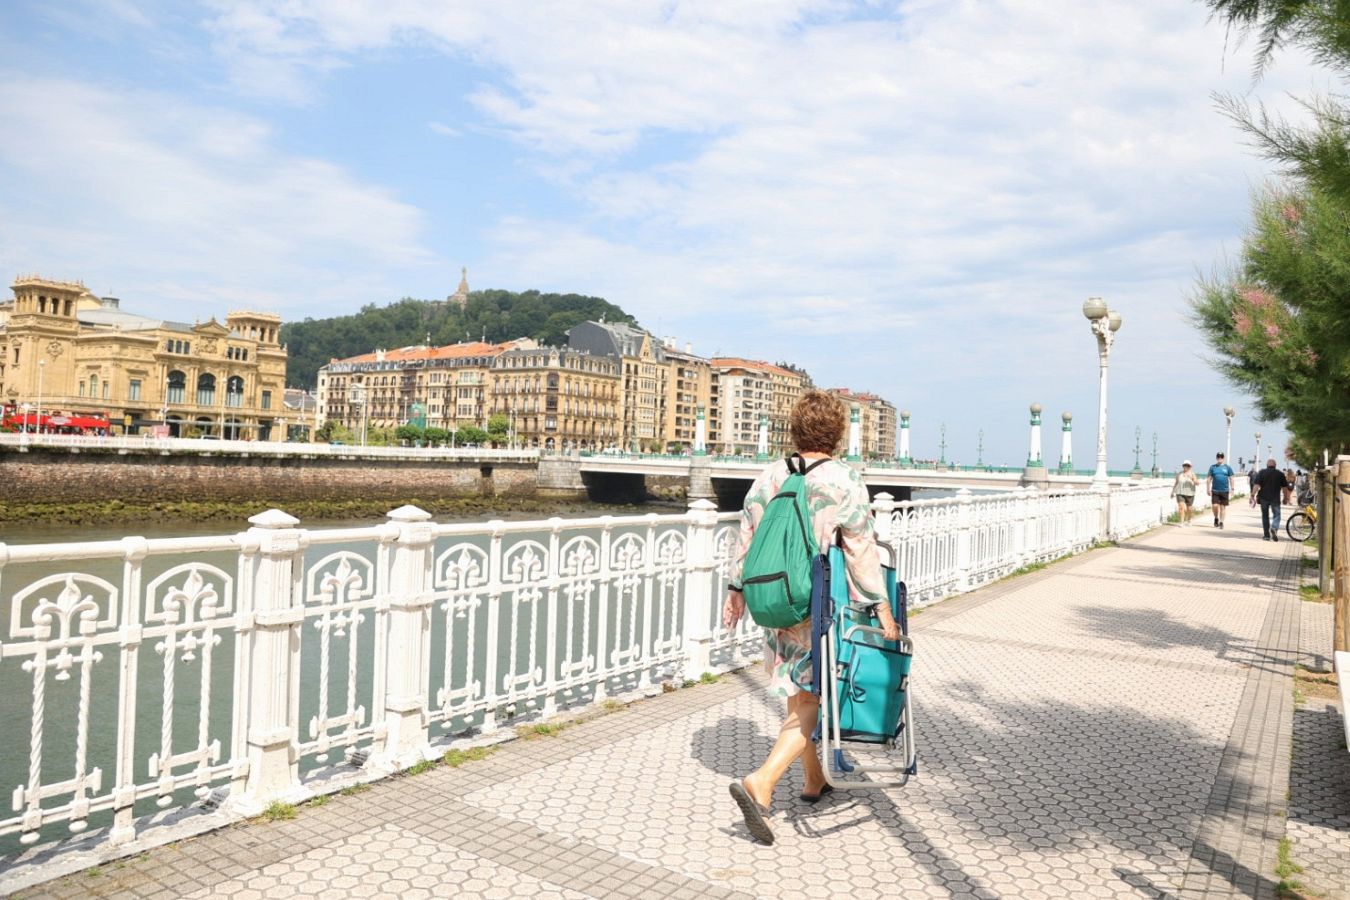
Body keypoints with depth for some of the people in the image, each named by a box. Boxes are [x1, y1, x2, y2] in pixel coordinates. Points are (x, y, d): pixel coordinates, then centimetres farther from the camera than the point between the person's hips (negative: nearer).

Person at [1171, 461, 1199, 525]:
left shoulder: (1192, 474, -3)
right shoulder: (1179, 474, 3)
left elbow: (1197, 483, -13)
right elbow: (1176, 483, 14)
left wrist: (1192, 478, -31)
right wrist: (1173, 492, 14)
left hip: (1189, 494, 0)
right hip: (1180, 493, 0)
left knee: (1189, 509, 11)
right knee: (1181, 507, -15)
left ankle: (1188, 520, 35)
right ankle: (1181, 522, -15)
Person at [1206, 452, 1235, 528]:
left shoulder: (1227, 467, 5)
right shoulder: (1212, 467, 5)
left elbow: (1231, 478, 6)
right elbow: (1209, 479, 6)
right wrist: (1208, 489, 1)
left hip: (1224, 490, 0)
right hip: (1215, 490, 0)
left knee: (1223, 507, 4)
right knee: (1215, 505, -10)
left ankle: (1221, 522, 13)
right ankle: (1216, 518, 15)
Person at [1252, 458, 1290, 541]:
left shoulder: (1261, 472, 1)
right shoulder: (1280, 474, 5)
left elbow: (1257, 485, -8)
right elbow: (1284, 487, 8)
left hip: (1264, 498, 0)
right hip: (1275, 499, 0)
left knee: (1265, 516, 10)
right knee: (1276, 515, 8)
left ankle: (1267, 535, 11)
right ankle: (1274, 528, -21)